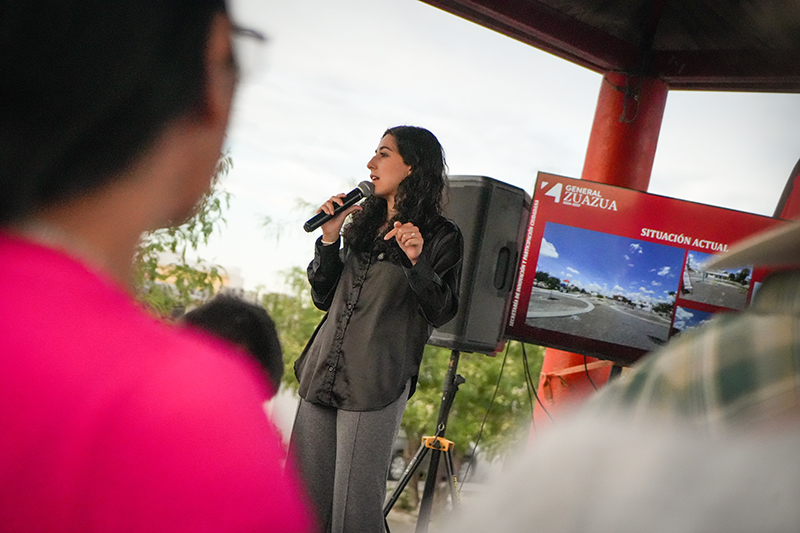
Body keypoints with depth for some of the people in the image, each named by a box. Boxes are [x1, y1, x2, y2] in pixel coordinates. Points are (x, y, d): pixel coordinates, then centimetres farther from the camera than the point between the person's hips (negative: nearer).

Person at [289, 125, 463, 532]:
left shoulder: (440, 237, -2)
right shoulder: (362, 223, 16)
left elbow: (441, 313, -8)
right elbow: (324, 297, 16)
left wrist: (417, 262, -22)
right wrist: (329, 239, 4)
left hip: (375, 385, -6)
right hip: (322, 375, 6)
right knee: (303, 497, 10)